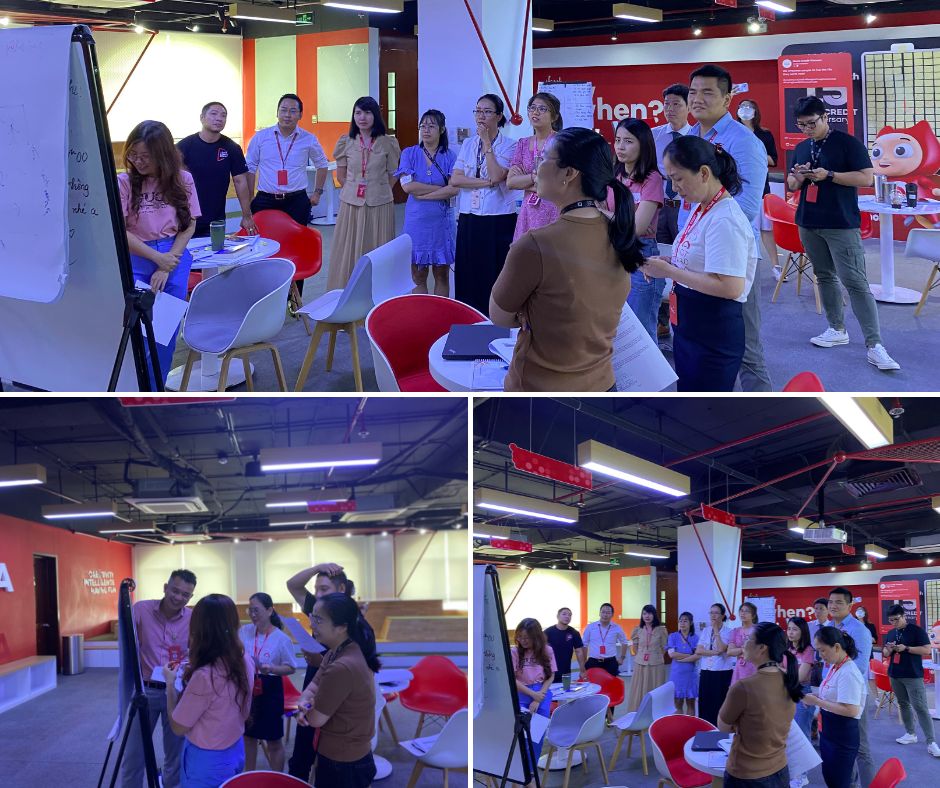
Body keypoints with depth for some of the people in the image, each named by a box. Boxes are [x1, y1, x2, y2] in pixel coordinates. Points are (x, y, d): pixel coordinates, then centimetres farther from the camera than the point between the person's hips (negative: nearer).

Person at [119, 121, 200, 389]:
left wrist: (167, 267, -8)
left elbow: (189, 226, 0)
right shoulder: (124, 182, -7)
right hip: (136, 259, -2)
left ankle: (153, 391, 14)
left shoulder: (182, 180, -1)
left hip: (174, 258, 2)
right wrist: (157, 258, -11)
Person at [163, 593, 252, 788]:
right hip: (235, 752, 7)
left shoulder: (204, 676, -29)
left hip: (207, 762, -7)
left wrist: (171, 683, -5)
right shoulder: (245, 662, -6)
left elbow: (178, 727, -16)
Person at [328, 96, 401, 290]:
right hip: (351, 205, 1)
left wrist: (376, 191, 6)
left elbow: (393, 176, 7)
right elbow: (340, 176, 13)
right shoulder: (345, 143, 4)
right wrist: (355, 189, 10)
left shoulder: (388, 143, 0)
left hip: (379, 206, -1)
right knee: (349, 253, 2)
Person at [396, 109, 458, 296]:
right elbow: (407, 185, -10)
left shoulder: (449, 156, 1)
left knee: (442, 275, 6)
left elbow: (454, 189, -12)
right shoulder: (409, 154, 3)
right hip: (416, 219, 0)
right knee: (418, 276, 4)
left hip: (441, 219, 0)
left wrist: (421, 194, -13)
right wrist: (441, 188, -9)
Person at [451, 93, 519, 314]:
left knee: (494, 277, -3)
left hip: (498, 221, -4)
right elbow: (455, 180, 0)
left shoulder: (509, 146, -1)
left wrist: (487, 143, -11)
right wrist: (487, 182, -11)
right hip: (469, 219, 4)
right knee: (468, 275, 4)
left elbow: (497, 176, -16)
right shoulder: (468, 144, 11)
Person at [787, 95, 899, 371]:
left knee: (855, 282, -11)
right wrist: (798, 177, -5)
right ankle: (837, 330, 26)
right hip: (808, 224, 7)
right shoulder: (801, 148, 12)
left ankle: (874, 345, -13)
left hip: (841, 225, -6)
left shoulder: (847, 143, -7)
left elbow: (866, 177, -12)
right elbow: (791, 186, 19)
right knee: (825, 276, 13)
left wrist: (828, 175, -19)